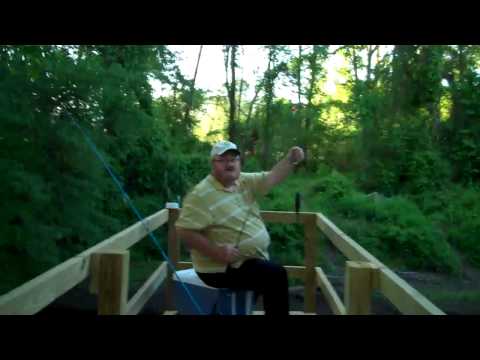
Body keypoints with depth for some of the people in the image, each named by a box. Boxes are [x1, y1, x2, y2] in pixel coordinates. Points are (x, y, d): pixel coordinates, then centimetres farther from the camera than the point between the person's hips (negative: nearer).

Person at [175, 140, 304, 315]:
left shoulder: (245, 181, 6)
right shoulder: (202, 194, -18)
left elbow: (272, 177, 2)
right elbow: (184, 230, -23)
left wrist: (291, 159, -16)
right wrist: (217, 252, -27)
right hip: (223, 268, -9)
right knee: (276, 275, -19)